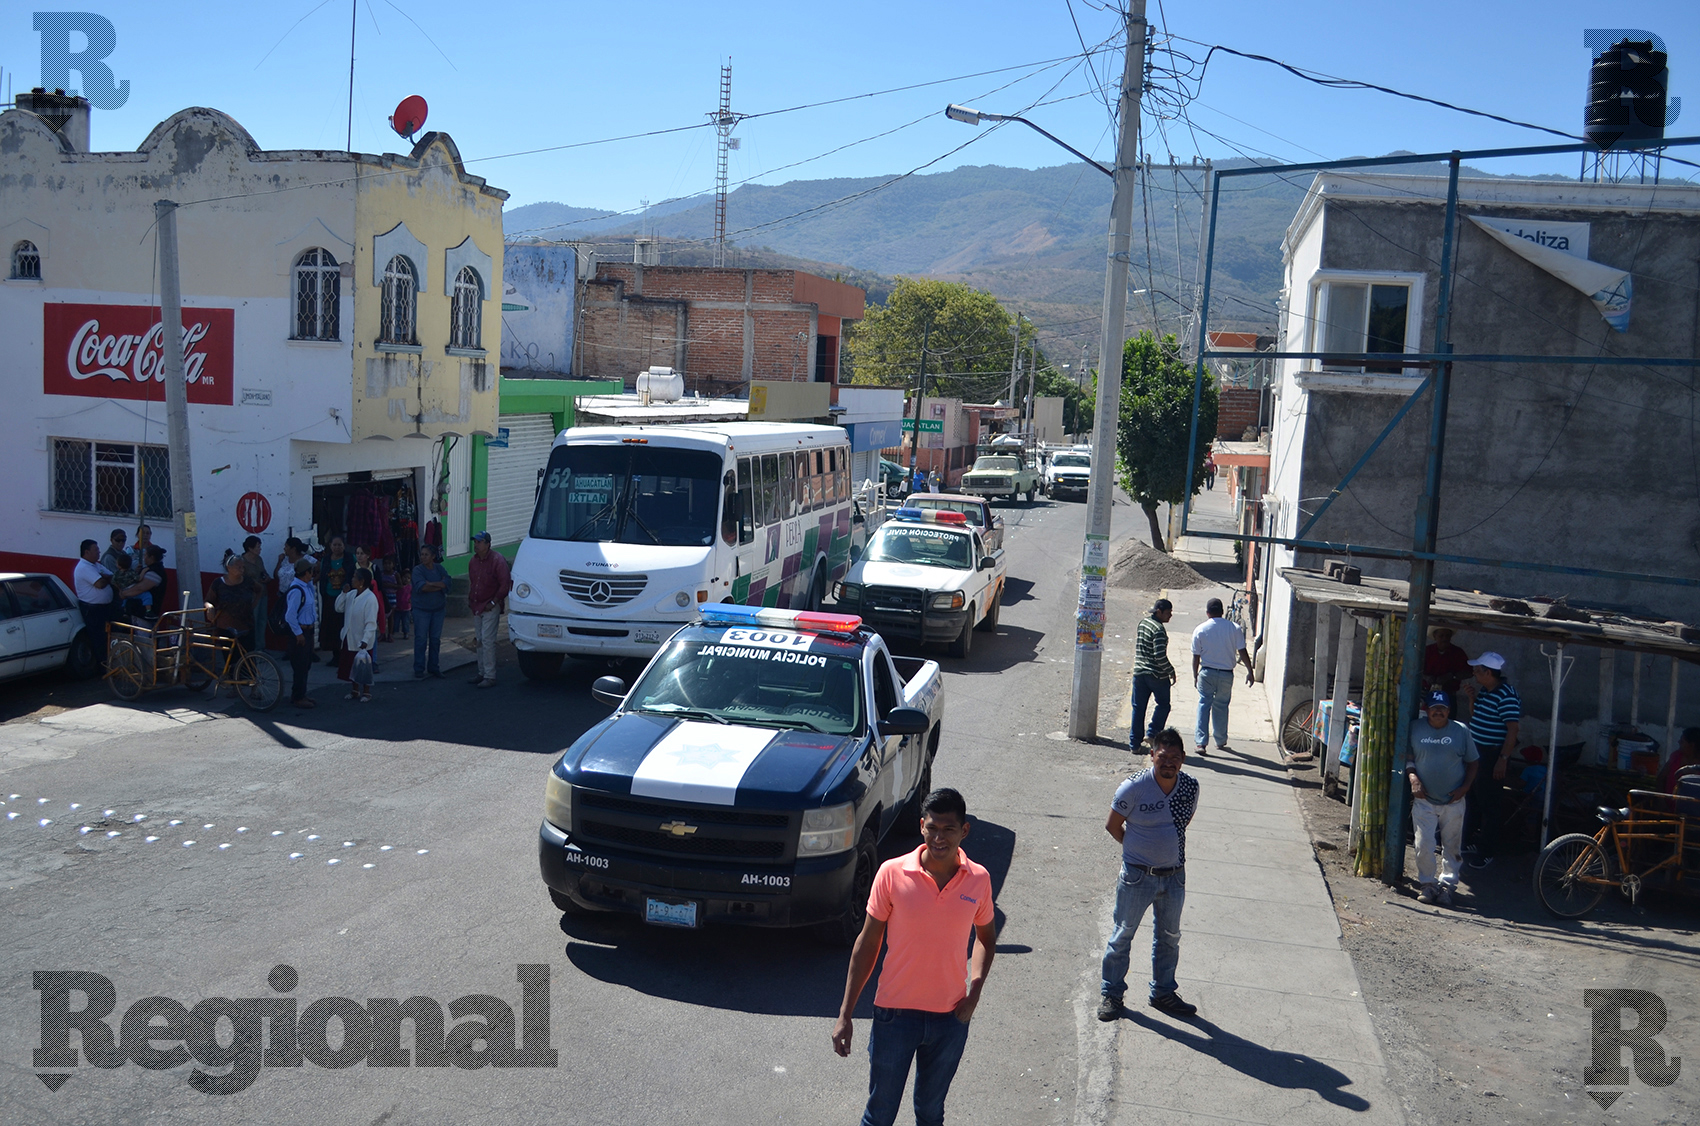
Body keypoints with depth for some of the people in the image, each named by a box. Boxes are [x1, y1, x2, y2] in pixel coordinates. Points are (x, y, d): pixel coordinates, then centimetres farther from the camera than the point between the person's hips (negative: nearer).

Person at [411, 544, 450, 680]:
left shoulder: (439, 568, 3)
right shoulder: (417, 570, -8)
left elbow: (447, 582, -12)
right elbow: (421, 587, -23)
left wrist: (430, 584, -20)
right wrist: (440, 585, -16)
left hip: (438, 609, 4)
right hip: (421, 610, -4)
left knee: (435, 639, 9)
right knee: (421, 639, -3)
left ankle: (433, 667, 20)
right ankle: (419, 670, 3)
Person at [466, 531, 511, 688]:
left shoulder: (497, 560, -14)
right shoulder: (473, 561, 9)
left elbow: (505, 585, -15)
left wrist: (493, 602, -15)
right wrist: (469, 599, 13)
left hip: (490, 607, -8)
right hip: (476, 607, 8)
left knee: (487, 640, -11)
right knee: (479, 641, 12)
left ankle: (490, 677, -9)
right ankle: (482, 673, 22)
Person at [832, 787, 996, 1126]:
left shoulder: (978, 879, -7)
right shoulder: (892, 873, -13)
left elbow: (986, 937, 11)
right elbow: (868, 942, -5)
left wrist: (974, 990, -5)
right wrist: (845, 1014, -6)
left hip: (950, 1018, 2)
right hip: (895, 1012, -2)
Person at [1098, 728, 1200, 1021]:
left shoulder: (1191, 786, -7)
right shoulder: (1134, 787, -19)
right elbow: (1112, 826, -6)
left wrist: (1166, 844, 10)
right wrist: (1137, 848, 4)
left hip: (1174, 875, 4)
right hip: (1138, 876, -4)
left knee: (1169, 937, 17)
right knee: (1123, 934, 8)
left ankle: (1162, 993, 34)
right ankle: (1111, 993, 24)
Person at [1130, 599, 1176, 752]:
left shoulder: (1143, 622, 7)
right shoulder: (1159, 629, -18)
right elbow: (1160, 656, -22)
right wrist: (1171, 671, -10)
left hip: (1139, 672, 7)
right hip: (1157, 674, -7)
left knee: (1138, 708, 10)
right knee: (1163, 705, 13)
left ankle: (1135, 743, 11)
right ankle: (1152, 734, 3)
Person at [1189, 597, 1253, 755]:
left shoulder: (1200, 630, -5)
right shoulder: (1235, 629, -5)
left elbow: (1196, 656, 0)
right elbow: (1243, 653, -4)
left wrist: (1195, 675, 12)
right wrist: (1250, 671, 7)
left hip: (1207, 673, -1)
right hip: (1226, 674, 1)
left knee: (1204, 704, 3)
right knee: (1221, 706, 14)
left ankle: (1200, 742, -4)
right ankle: (1221, 741, 24)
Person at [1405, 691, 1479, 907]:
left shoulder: (1461, 731, 2)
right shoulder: (1415, 729, 2)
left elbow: (1473, 763, 8)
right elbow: (1408, 757, 7)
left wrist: (1465, 787, -4)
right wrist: (1413, 778, -10)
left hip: (1453, 801, 0)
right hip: (1424, 799, 0)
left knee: (1451, 846, 5)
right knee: (1424, 844, -5)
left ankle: (1447, 885, 16)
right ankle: (1426, 883, 10)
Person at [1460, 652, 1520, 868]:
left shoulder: (1506, 696, -20)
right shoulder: (1485, 691, 9)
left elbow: (1512, 730, -21)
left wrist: (1503, 759, -23)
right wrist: (1472, 697, 4)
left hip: (1492, 755, -9)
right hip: (1476, 752, 9)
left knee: (1488, 804, -1)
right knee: (1472, 799, 19)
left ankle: (1487, 852, 8)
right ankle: (1467, 841, 32)